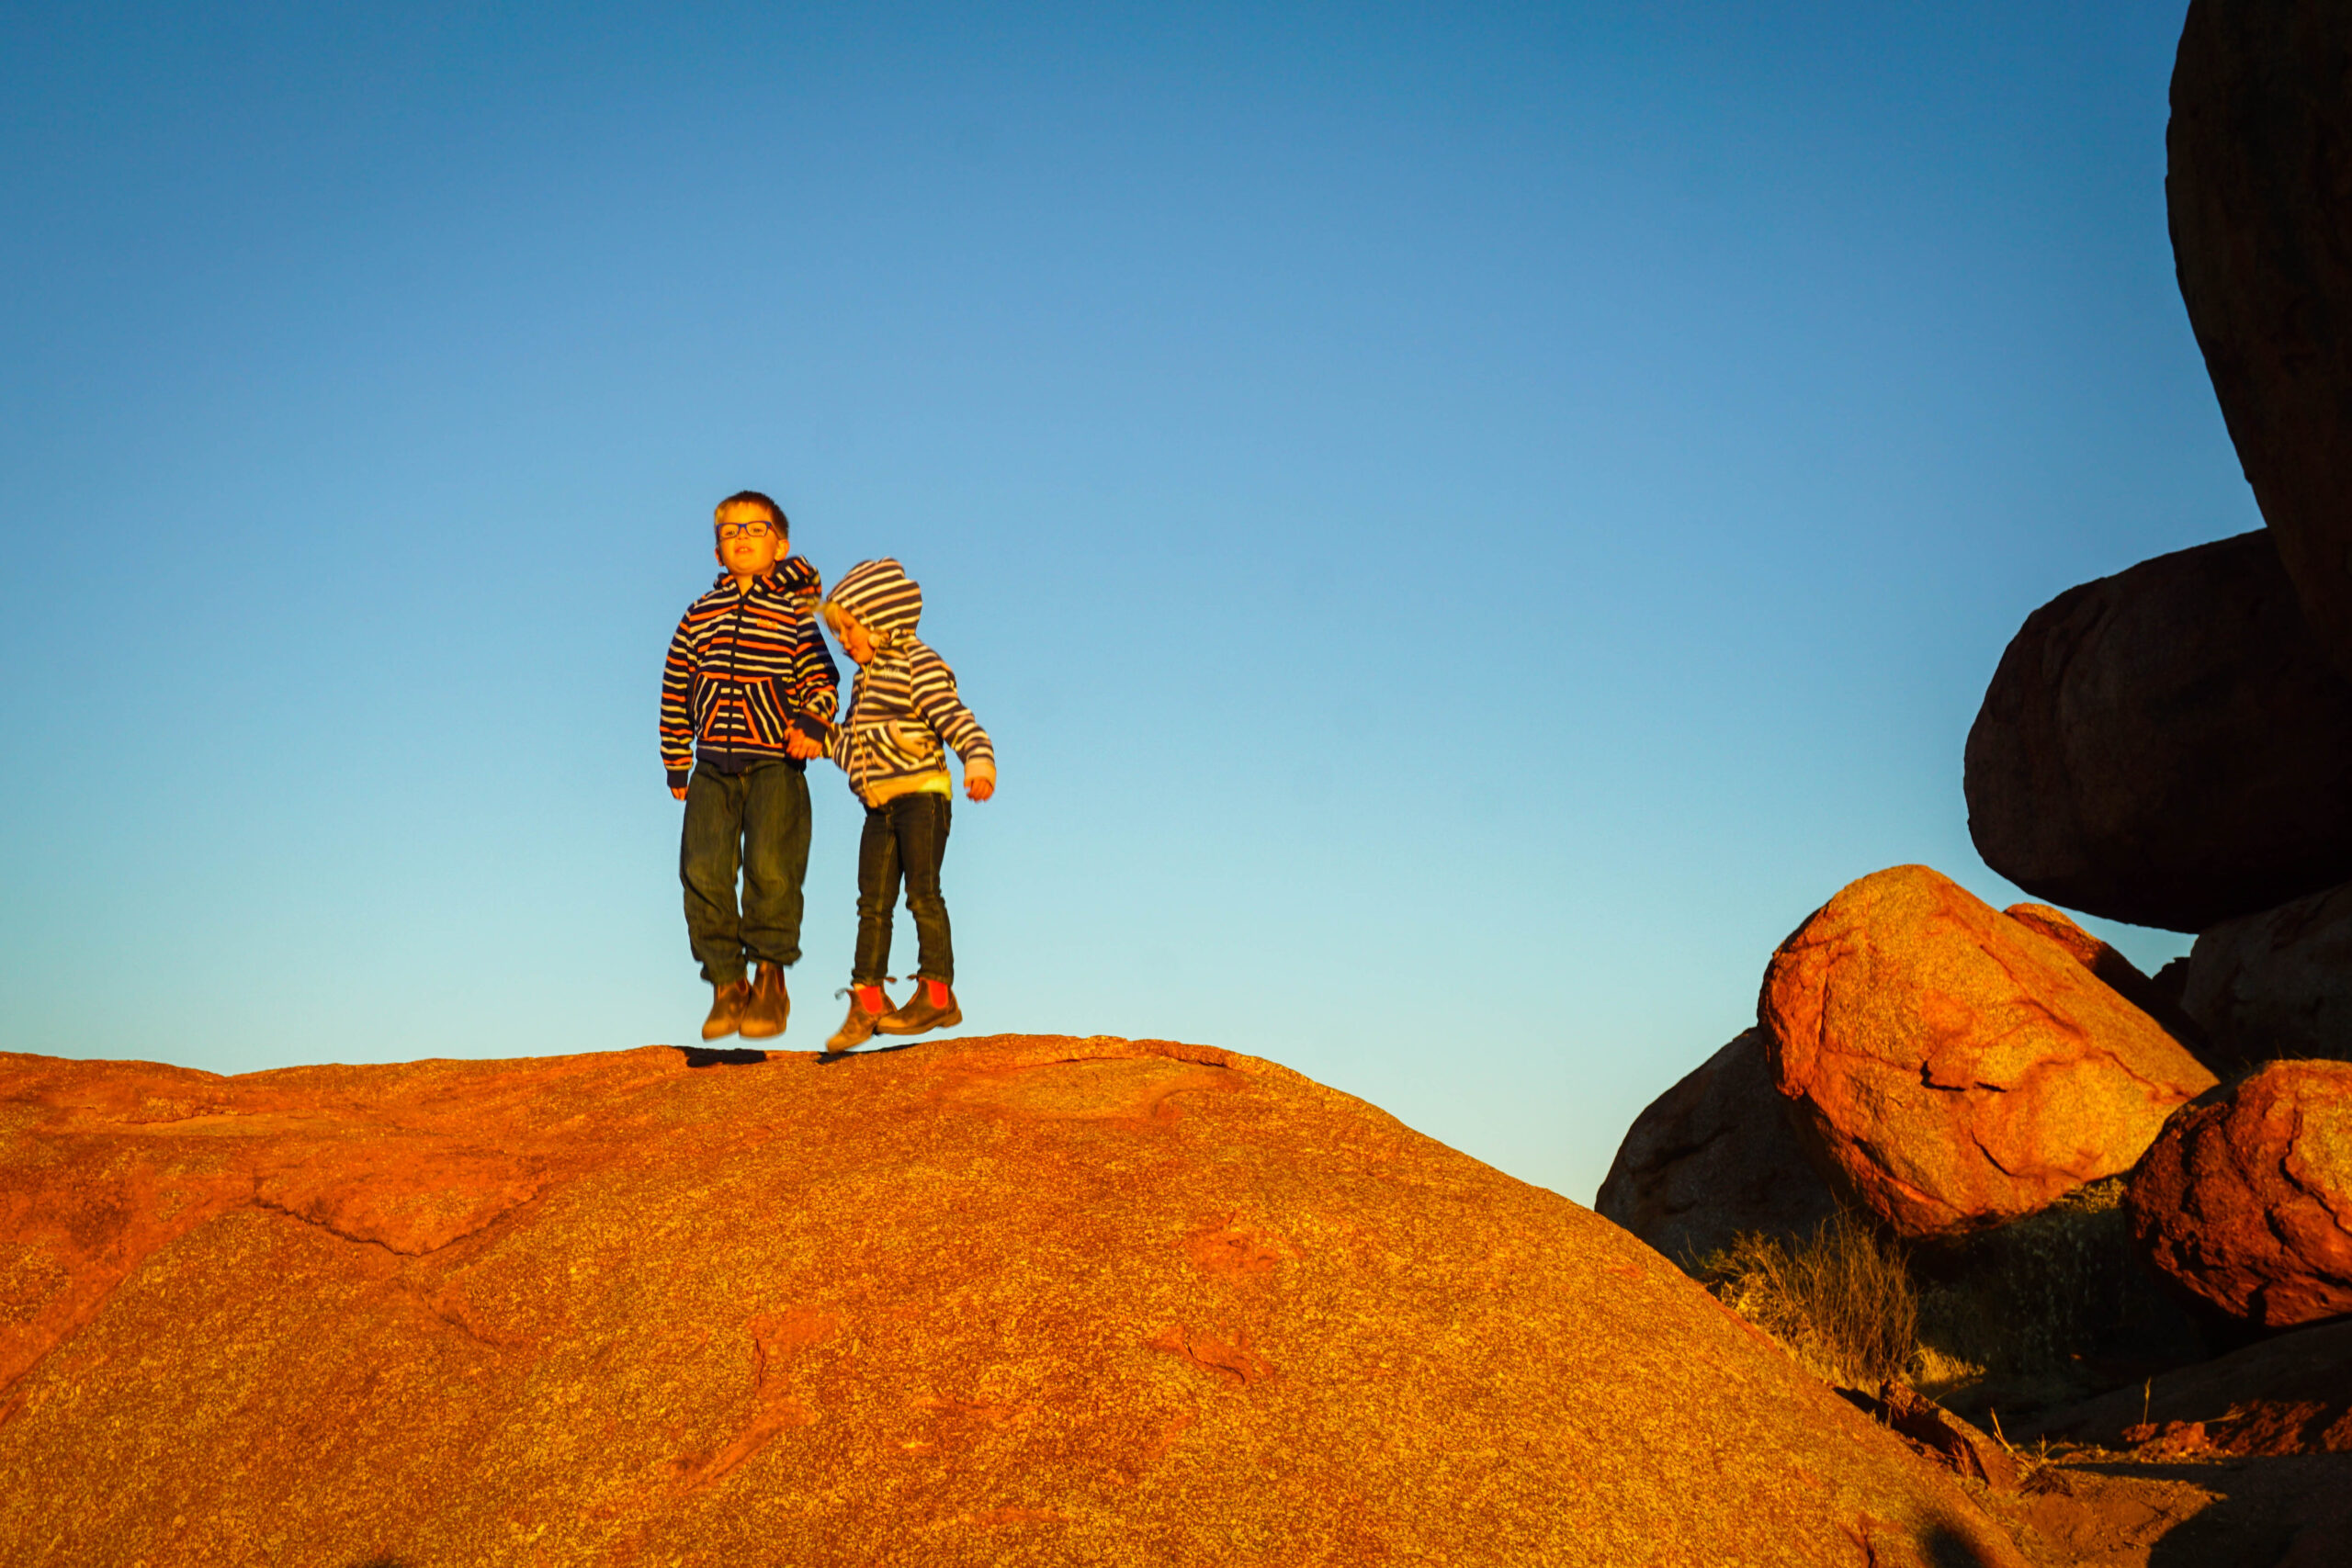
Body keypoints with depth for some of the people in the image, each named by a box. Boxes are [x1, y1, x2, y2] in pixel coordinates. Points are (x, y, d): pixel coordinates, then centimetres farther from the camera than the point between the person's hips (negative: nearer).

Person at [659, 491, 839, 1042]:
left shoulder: (794, 610, 4)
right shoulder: (700, 614, 12)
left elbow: (821, 677, 6)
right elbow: (676, 688, 16)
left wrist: (810, 719, -15)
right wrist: (677, 763, 16)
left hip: (775, 763, -3)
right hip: (713, 765, 3)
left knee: (771, 869, -13)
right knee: (704, 871, -6)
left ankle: (770, 982, 3)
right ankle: (726, 985, 6)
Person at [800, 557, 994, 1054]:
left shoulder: (918, 665, -9)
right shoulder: (867, 678, 19)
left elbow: (957, 720, -20)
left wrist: (979, 763, -35)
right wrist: (820, 739, 15)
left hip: (921, 795, -8)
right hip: (881, 807, 8)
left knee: (922, 892, -9)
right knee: (873, 902, 7)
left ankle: (937, 993, -4)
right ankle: (867, 1002, 11)